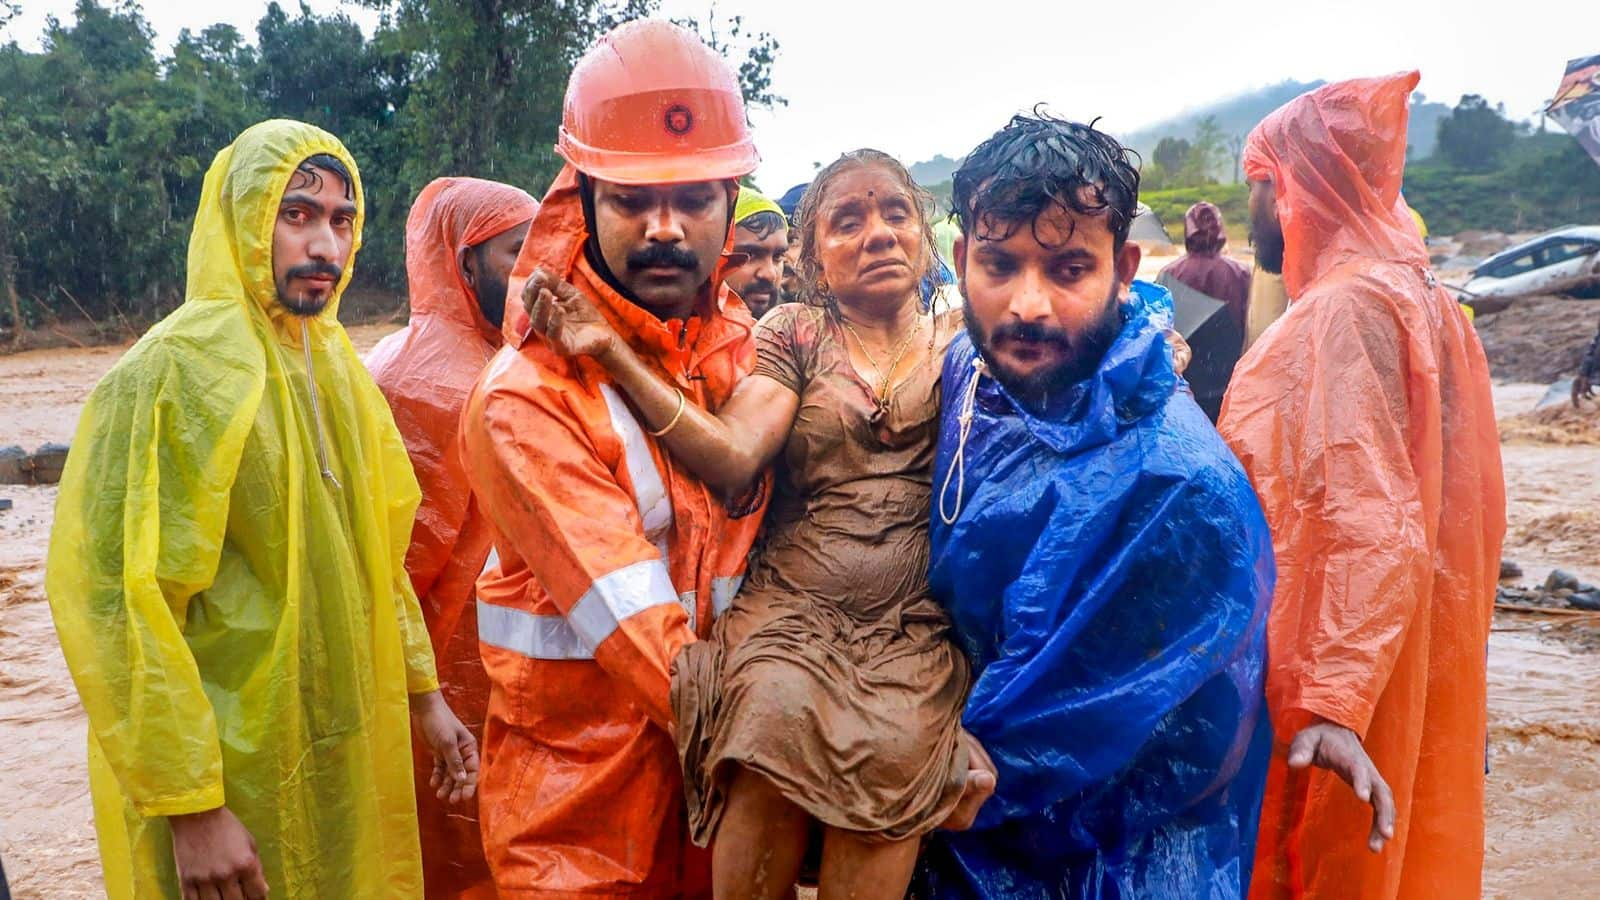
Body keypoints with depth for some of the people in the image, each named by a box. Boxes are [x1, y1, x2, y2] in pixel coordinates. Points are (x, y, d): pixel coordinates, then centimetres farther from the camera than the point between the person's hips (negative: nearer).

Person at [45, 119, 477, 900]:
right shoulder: (178, 369, -18)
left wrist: (422, 696, 12)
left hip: (348, 756, 7)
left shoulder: (334, 361, 6)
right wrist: (190, 806, -20)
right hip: (233, 781, -7)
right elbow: (118, 600, -20)